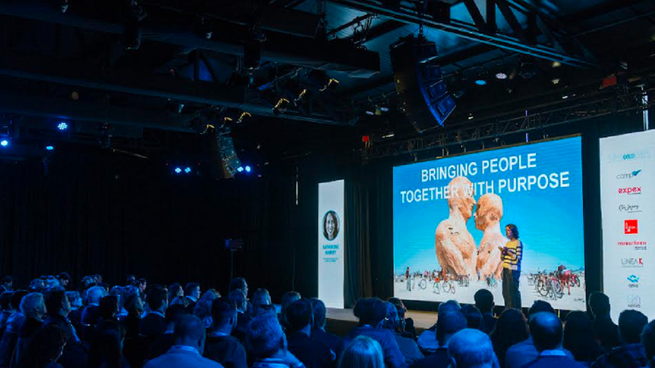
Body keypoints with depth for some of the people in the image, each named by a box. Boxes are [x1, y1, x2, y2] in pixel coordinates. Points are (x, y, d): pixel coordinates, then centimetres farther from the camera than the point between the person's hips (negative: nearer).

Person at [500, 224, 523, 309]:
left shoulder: (518, 243, -3)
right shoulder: (507, 243, 18)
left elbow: (518, 258, -11)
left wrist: (508, 251, -16)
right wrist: (502, 251, 2)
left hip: (513, 271, -7)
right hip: (505, 270, 7)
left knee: (513, 292, -10)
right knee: (505, 292, 6)